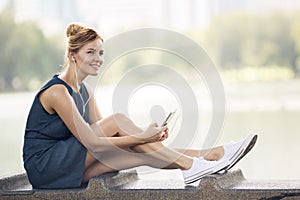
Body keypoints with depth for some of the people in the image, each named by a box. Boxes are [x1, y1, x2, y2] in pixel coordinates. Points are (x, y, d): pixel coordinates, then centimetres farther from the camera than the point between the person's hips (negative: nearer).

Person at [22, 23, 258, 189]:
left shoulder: (84, 91, 12)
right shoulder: (57, 92, -19)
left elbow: (101, 133, 7)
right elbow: (91, 142, -23)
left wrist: (149, 137, -8)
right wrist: (141, 137, -23)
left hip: (70, 167, 8)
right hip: (44, 167, -8)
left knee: (143, 153, -11)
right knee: (118, 120, -20)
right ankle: (189, 164, -19)